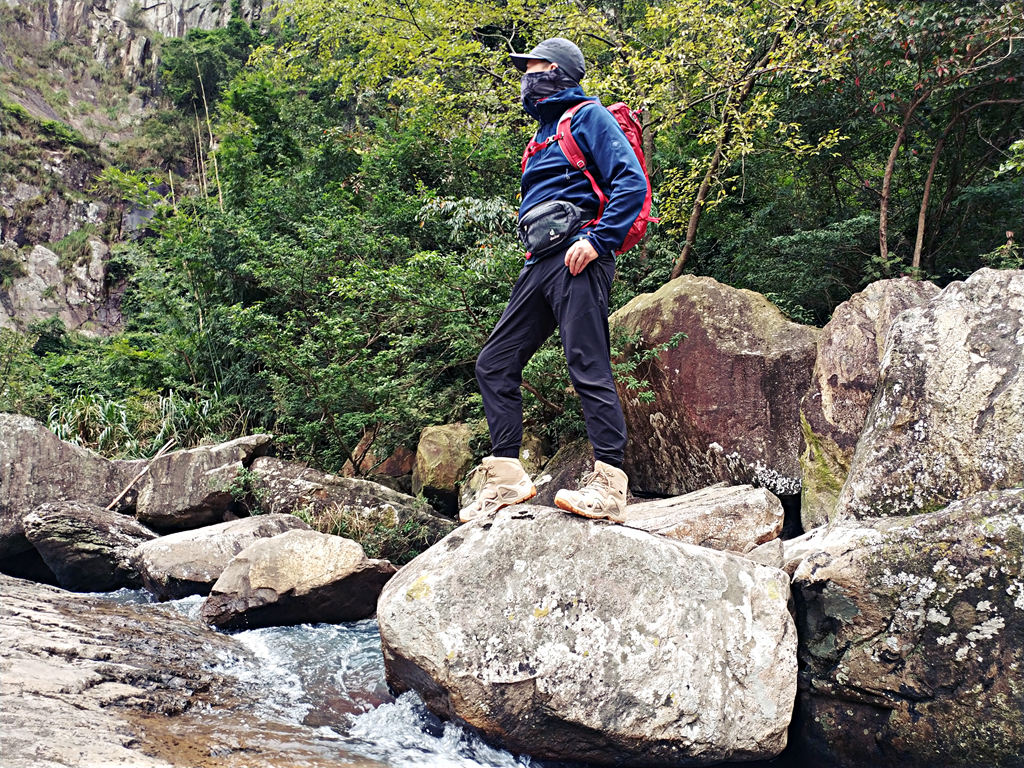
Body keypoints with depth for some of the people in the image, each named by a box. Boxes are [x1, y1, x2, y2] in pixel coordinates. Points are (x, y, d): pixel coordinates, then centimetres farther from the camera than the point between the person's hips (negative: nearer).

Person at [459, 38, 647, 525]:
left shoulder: (588, 116, 1)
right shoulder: (543, 133, 28)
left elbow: (632, 181, -11)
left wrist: (598, 240, -19)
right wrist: (536, 258, 20)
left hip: (576, 257, -9)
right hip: (541, 264, 10)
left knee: (588, 366, -14)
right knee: (494, 365, 5)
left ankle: (609, 484, -14)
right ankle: (506, 478, 8)